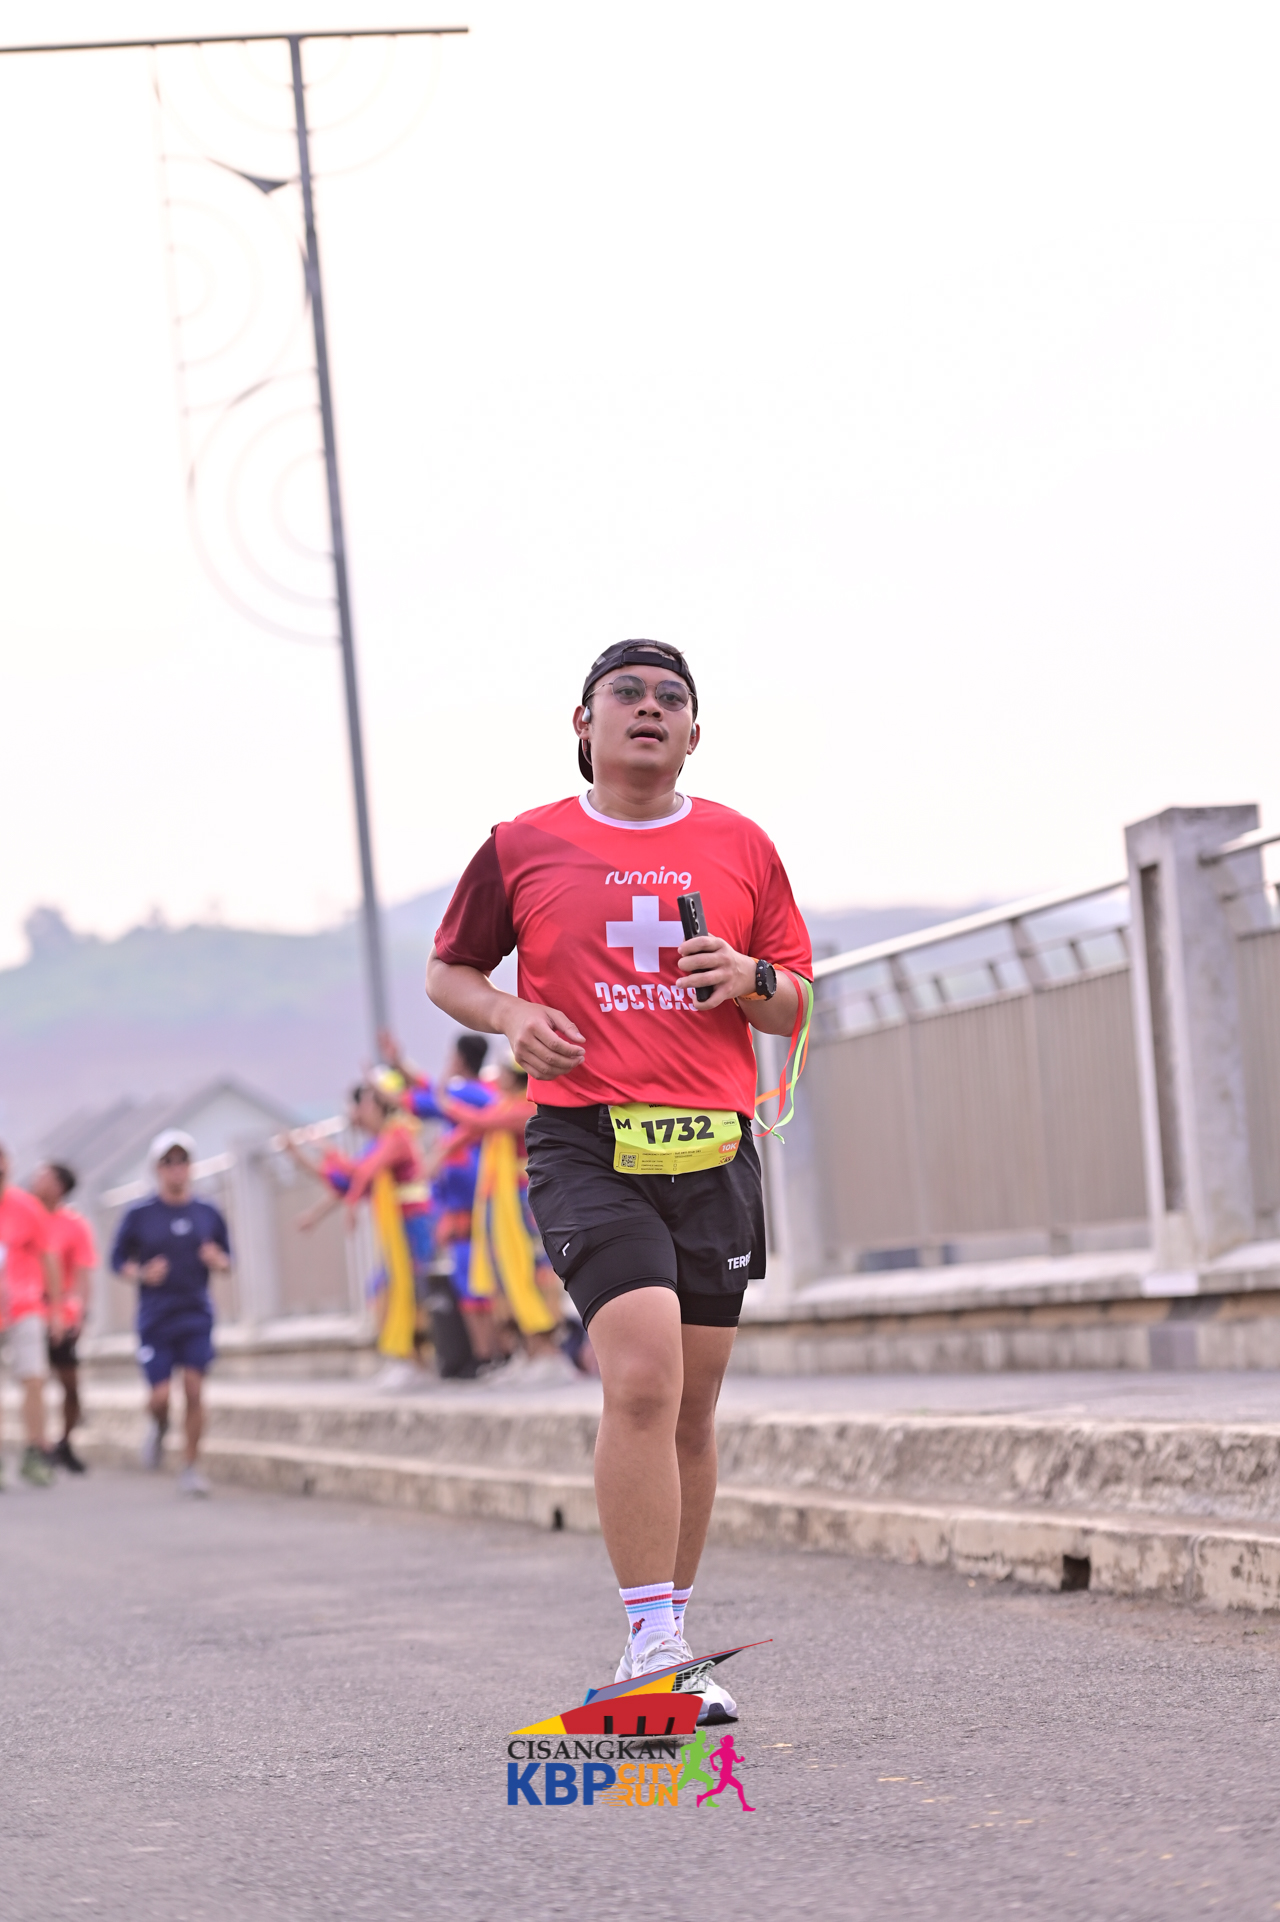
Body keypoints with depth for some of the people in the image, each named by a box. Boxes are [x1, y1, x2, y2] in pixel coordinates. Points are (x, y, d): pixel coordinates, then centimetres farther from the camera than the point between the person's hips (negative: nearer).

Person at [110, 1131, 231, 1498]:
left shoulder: (207, 1214, 7)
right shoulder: (140, 1215, 0)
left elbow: (227, 1258, 14)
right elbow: (118, 1259, 6)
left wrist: (217, 1260, -9)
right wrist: (141, 1274, -14)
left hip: (196, 1317, 1)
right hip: (155, 1319, -1)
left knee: (194, 1391, -7)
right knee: (160, 1396, -6)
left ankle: (191, 1467, 3)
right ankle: (158, 1427, 30)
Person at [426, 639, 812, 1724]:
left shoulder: (741, 848, 12)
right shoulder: (524, 848, 6)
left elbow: (798, 1010, 16)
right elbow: (448, 971, 17)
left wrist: (752, 979, -6)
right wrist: (511, 1015, -4)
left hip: (713, 1146, 3)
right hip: (585, 1143, -3)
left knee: (692, 1410, 7)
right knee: (644, 1381, -20)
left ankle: (663, 1646, 19)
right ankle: (656, 1644, -18)